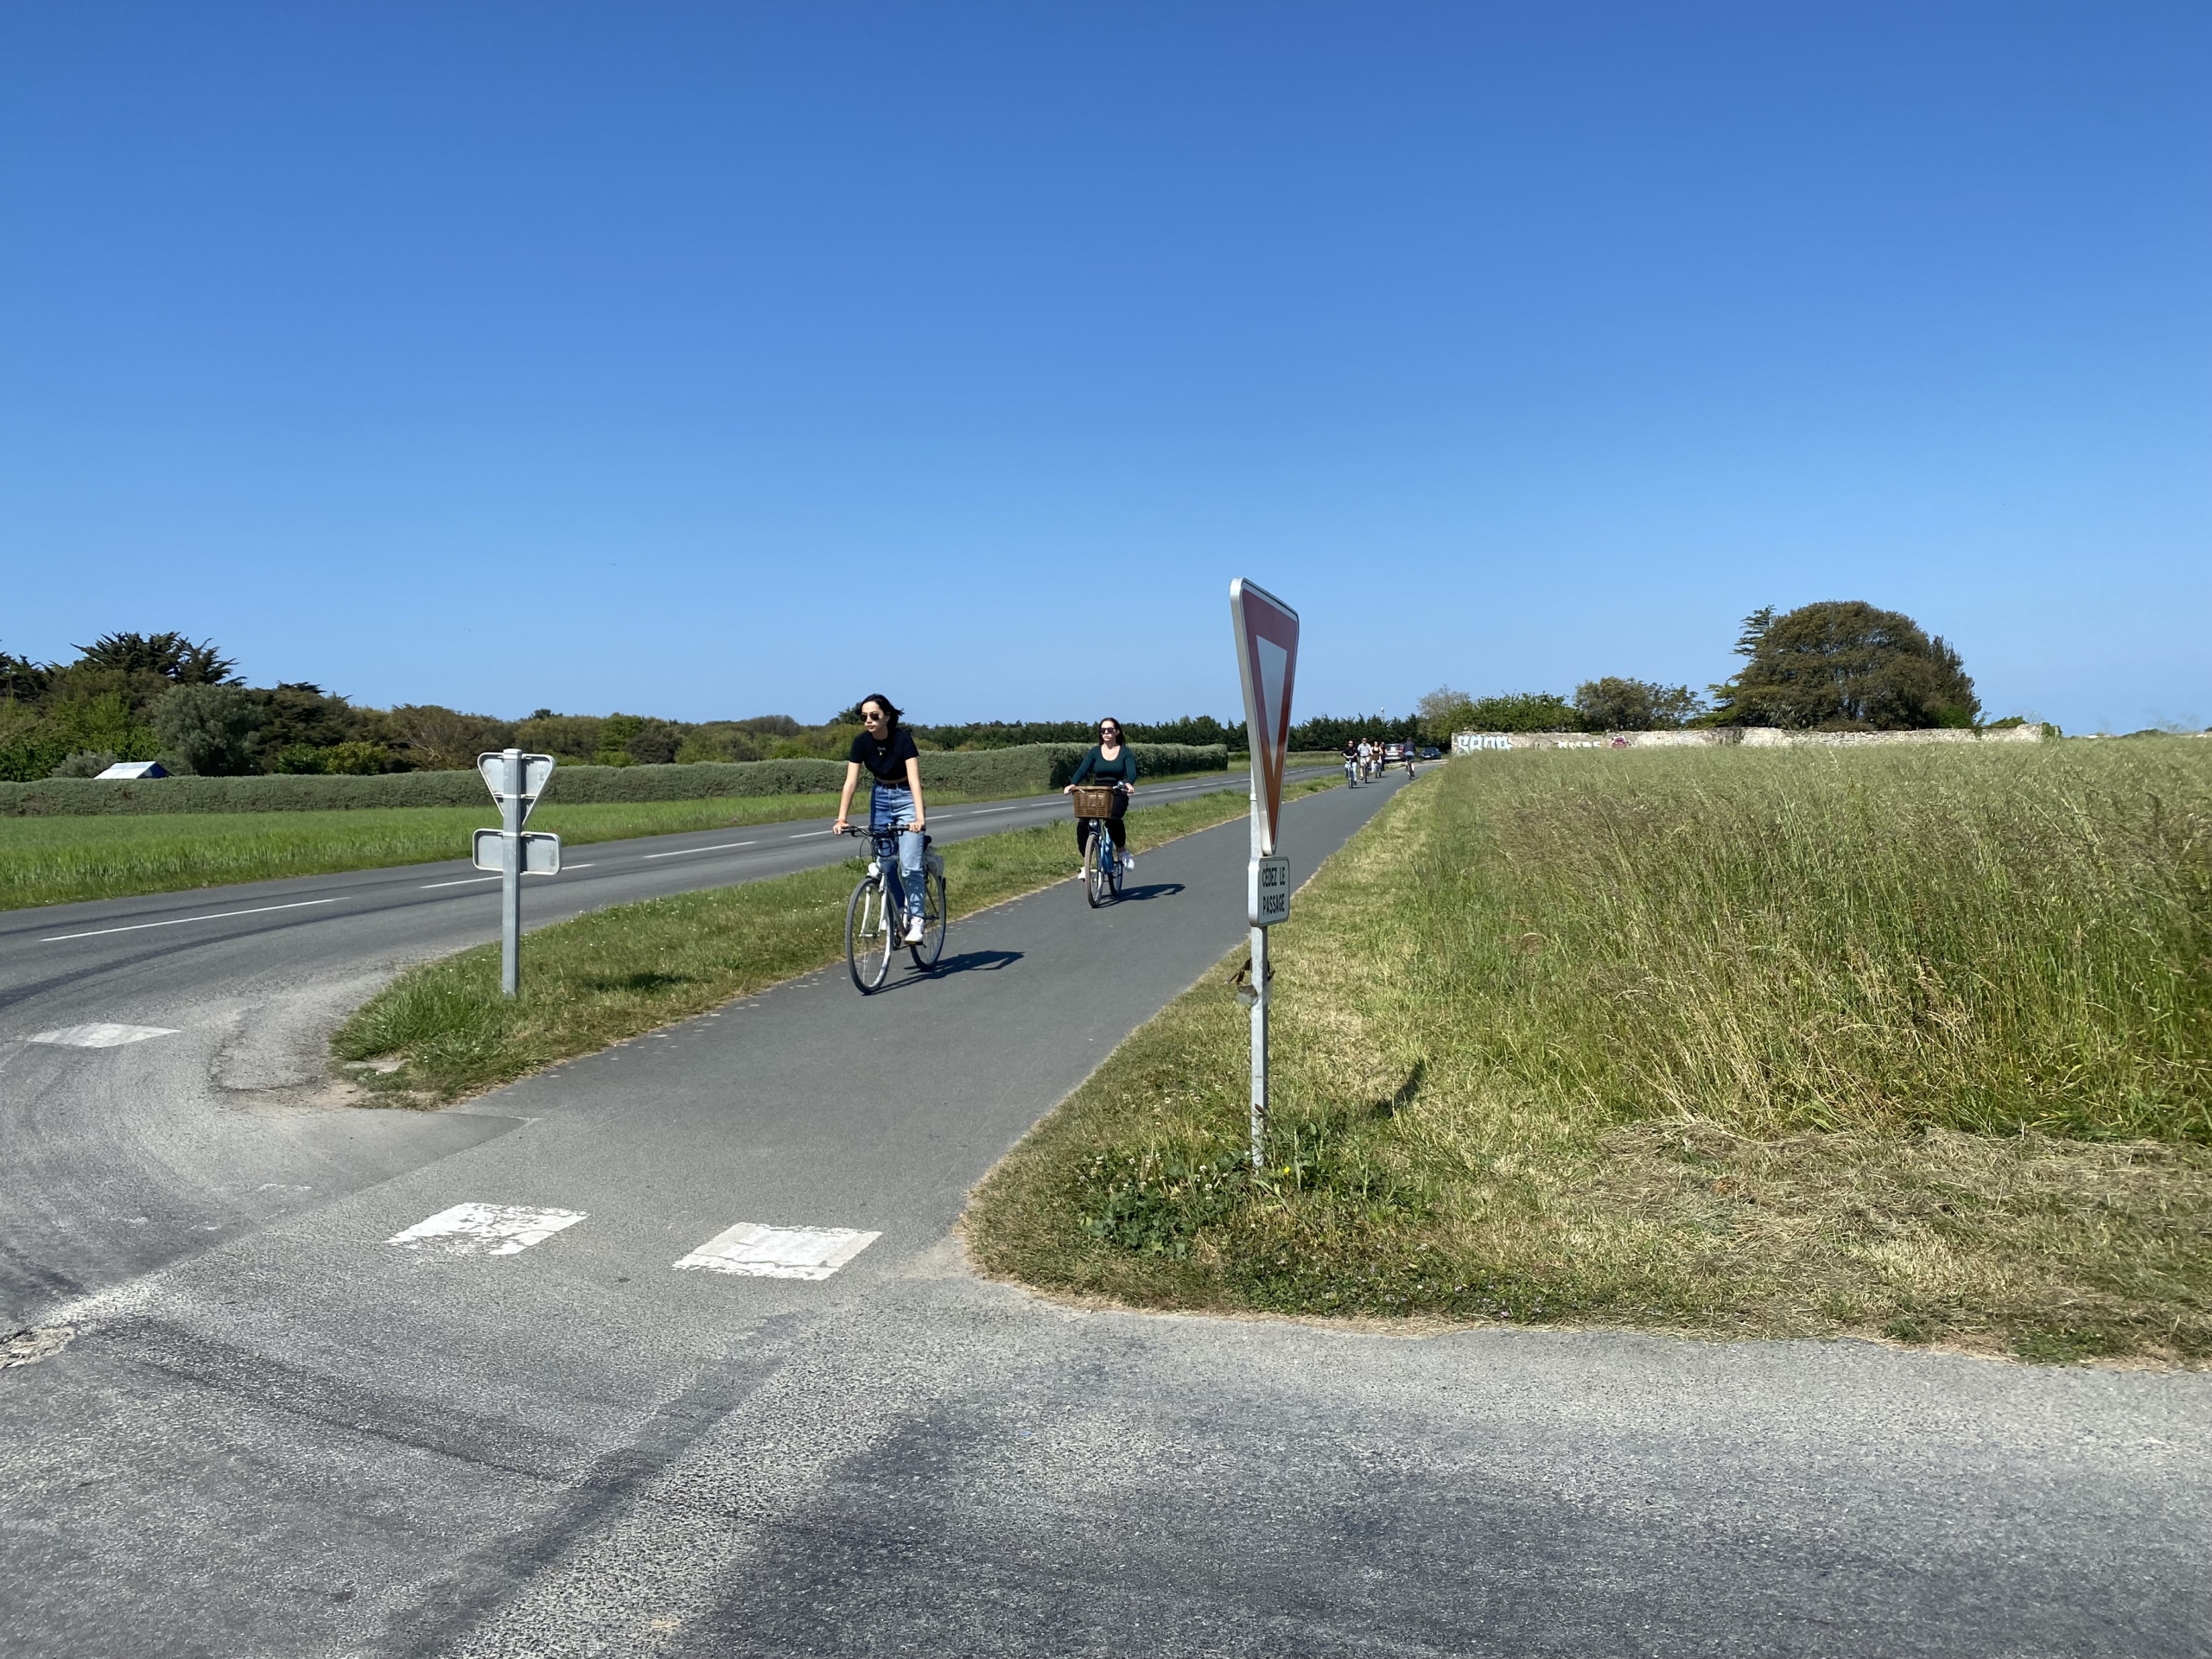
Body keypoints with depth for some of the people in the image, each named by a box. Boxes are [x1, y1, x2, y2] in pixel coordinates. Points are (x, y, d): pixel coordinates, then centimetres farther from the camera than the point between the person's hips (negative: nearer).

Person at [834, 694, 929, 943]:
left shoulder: (902, 739, -24)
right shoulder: (862, 742, -12)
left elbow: (914, 779, -33)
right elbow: (851, 782, -16)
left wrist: (919, 817, -45)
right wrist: (841, 818, -28)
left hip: (906, 798, -4)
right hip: (881, 798, 4)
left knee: (909, 864, -14)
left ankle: (916, 920, -7)